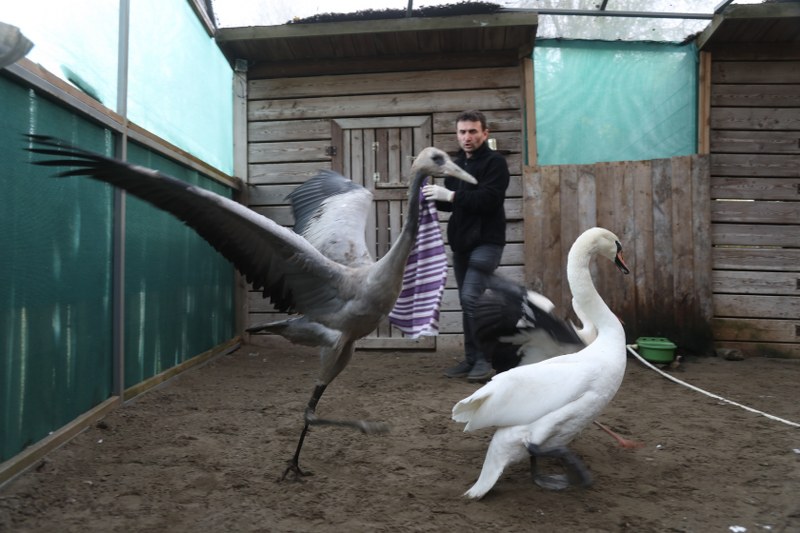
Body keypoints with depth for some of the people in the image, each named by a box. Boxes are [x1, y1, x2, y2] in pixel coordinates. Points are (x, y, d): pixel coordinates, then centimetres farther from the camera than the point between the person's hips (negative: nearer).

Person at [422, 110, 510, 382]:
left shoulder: (495, 162, -7)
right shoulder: (456, 164, 16)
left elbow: (489, 199, -21)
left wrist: (451, 195, -26)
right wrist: (435, 197, 2)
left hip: (487, 241, -8)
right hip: (461, 242, 8)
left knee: (471, 297, -17)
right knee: (466, 301, 9)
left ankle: (485, 359, -6)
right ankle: (471, 359, 18)